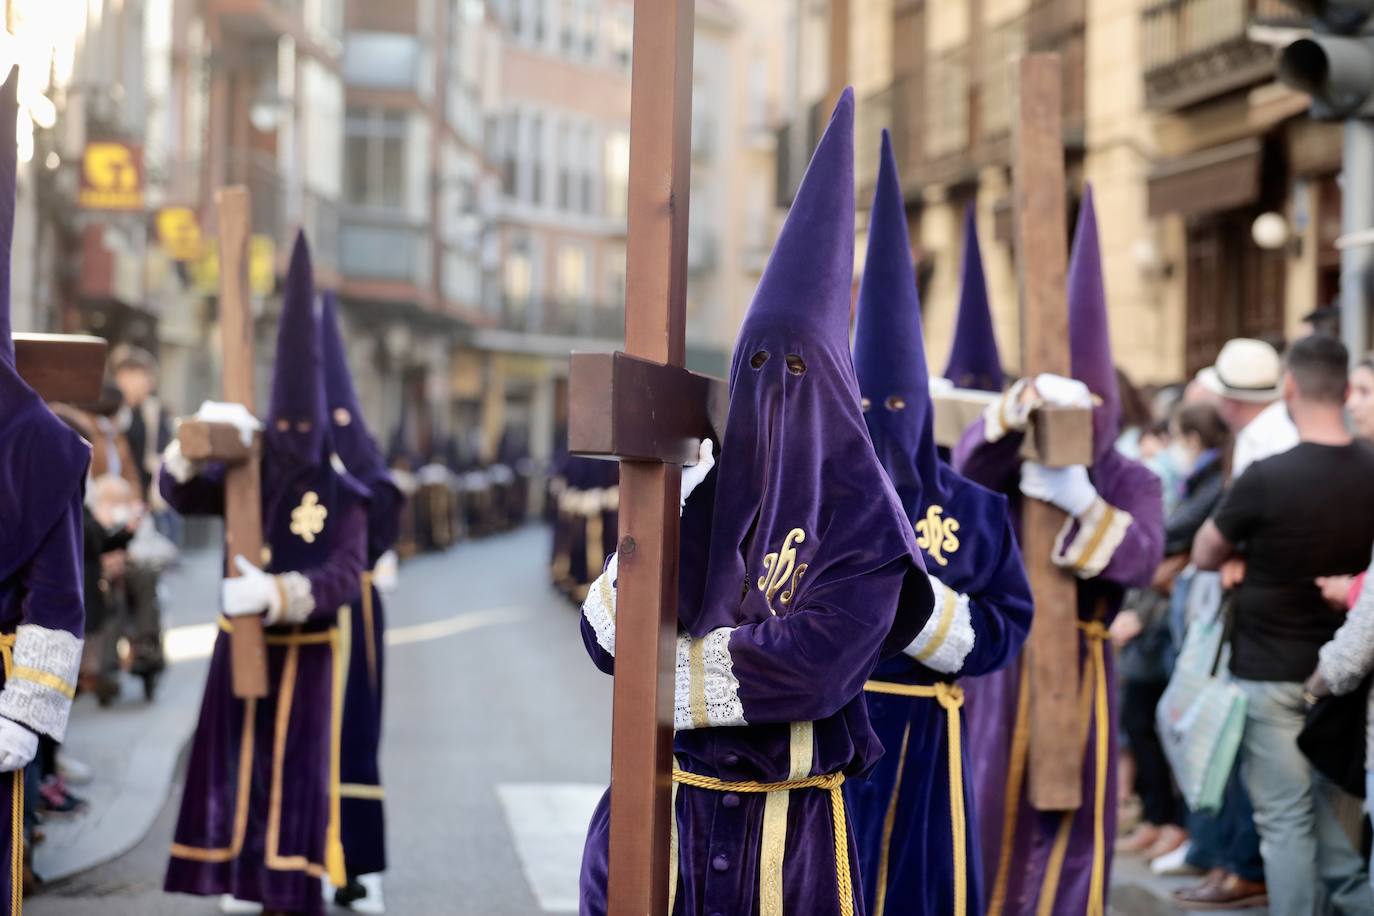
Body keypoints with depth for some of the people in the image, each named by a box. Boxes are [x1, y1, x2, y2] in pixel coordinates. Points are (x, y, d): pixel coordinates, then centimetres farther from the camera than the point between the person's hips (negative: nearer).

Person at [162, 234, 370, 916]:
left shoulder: (344, 497, -9)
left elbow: (343, 575, -21)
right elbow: (180, 494, -14)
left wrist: (276, 592, -37)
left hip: (308, 650, -3)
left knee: (299, 765, -3)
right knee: (238, 760, 7)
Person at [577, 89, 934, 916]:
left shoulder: (862, 521, -7)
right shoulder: (698, 494, 3)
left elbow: (812, 669, -20)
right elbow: (606, 639, -5)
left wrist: (666, 660, -9)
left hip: (791, 824, -3)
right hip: (667, 810, 3)